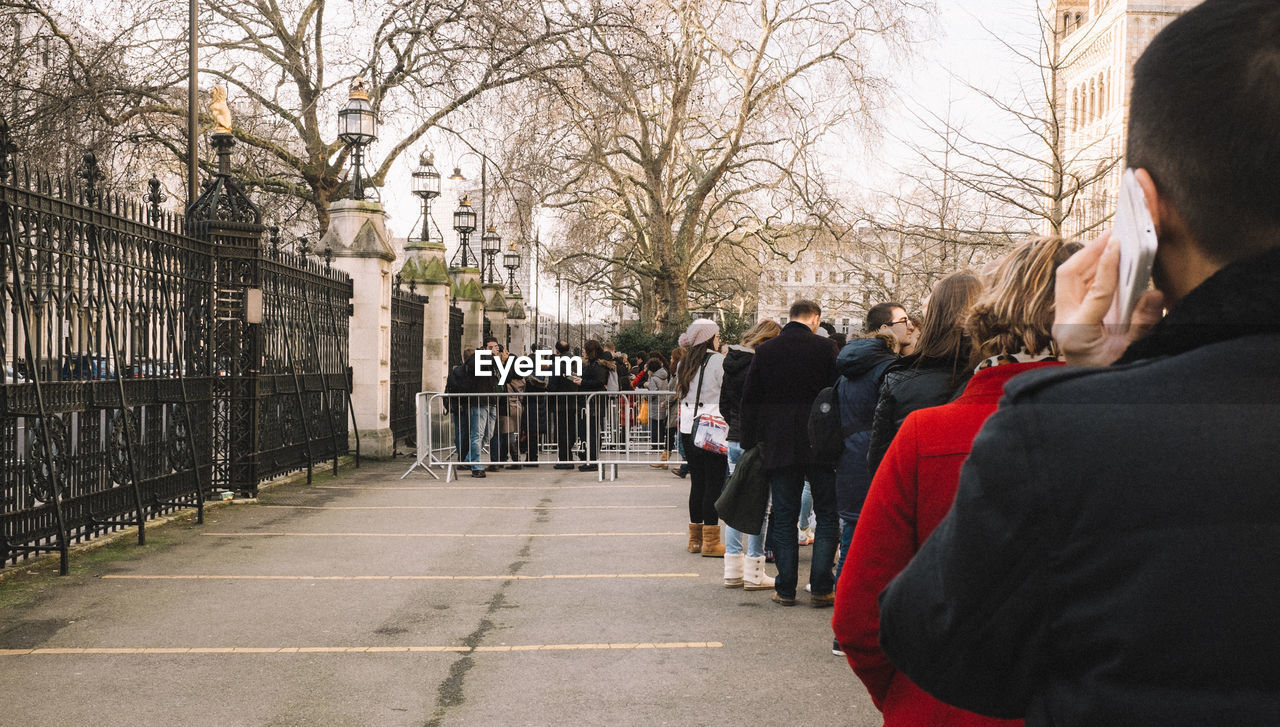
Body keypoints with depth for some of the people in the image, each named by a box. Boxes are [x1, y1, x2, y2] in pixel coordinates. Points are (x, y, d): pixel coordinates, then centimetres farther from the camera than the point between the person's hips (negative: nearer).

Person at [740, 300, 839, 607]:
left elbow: (749, 400, 4)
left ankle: (785, 589, 9)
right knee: (827, 516, 8)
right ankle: (821, 589, 4)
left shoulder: (764, 350, 3)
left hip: (779, 446, 2)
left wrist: (750, 444, 9)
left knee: (784, 518, 8)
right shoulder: (825, 348, -4)